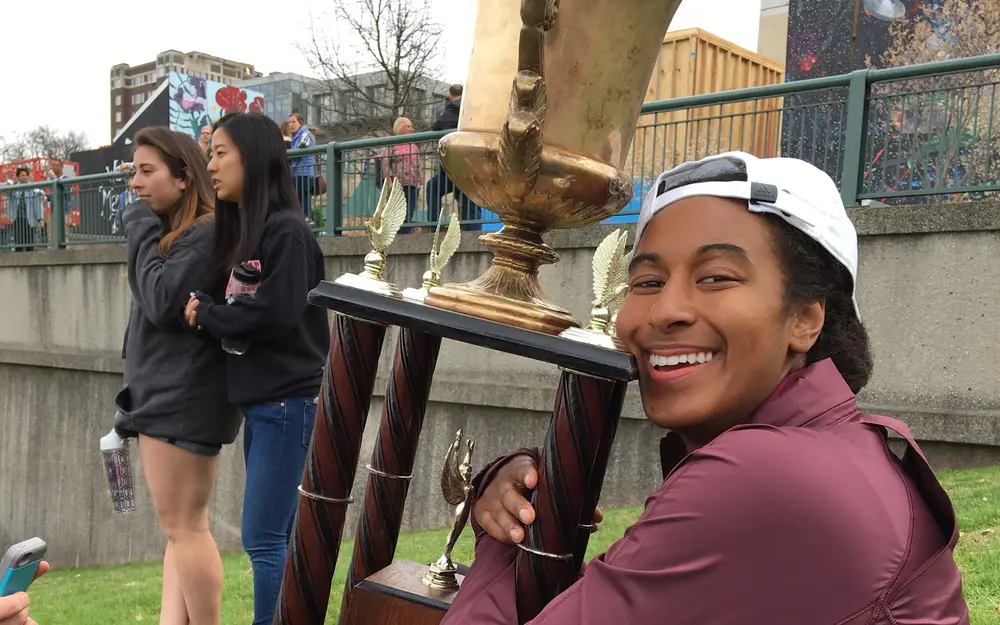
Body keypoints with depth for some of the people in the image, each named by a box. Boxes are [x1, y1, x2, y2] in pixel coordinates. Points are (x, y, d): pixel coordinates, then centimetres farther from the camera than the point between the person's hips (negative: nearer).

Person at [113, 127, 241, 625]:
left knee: (183, 526, -3)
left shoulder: (208, 231, -13)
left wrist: (141, 230, -10)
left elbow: (163, 305, -21)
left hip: (183, 397, -10)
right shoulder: (170, 232, 15)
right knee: (180, 528, 10)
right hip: (162, 395, 10)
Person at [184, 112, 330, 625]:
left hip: (286, 402, -9)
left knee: (263, 538, -5)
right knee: (275, 537, 15)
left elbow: (275, 314, -21)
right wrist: (205, 312, -6)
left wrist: (204, 313, -9)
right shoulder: (238, 231, 14)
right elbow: (237, 309, 13)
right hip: (259, 401, 9)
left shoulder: (286, 230, -13)